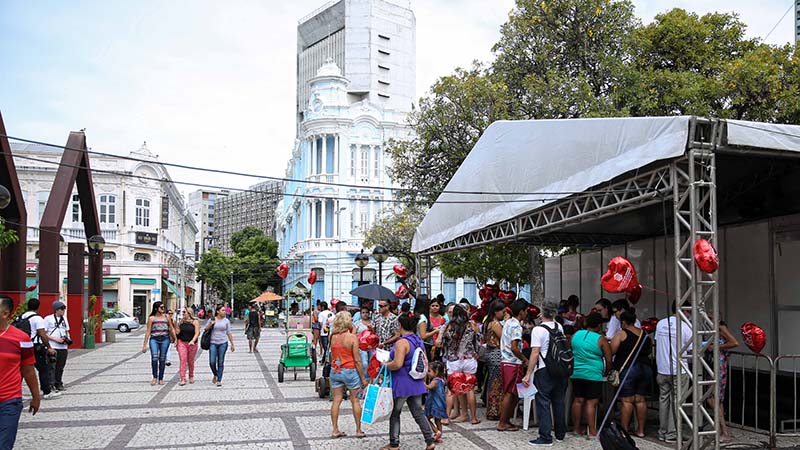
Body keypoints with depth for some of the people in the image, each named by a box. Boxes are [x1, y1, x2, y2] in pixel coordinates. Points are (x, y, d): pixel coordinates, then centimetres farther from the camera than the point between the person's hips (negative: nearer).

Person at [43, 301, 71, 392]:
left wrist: (68, 339, 3)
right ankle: (51, 385, -6)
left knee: (60, 367, 10)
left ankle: (59, 384, 17)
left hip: (63, 347, 6)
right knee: (52, 367, -9)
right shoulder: (48, 319, -3)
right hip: (52, 347, -6)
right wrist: (56, 339, -15)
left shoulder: (64, 319, 16)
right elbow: (44, 334, -6)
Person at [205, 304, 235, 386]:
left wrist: (232, 344, 5)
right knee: (212, 362, -7)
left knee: (220, 362, 1)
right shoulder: (212, 319, 3)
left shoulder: (226, 321, 4)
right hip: (213, 343, 0)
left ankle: (219, 380, 9)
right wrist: (210, 324, -10)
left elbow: (229, 333, 7)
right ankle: (215, 375, 22)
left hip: (223, 343, 0)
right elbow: (206, 329, 11)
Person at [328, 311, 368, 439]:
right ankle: (358, 430, 15)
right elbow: (357, 360, -12)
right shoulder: (352, 337, -13)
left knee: (336, 400, 9)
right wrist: (363, 378, -4)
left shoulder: (332, 337, -2)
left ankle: (335, 430, 11)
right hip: (350, 371, -4)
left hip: (335, 370, 4)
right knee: (355, 400, 9)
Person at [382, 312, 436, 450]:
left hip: (402, 384, -8)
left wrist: (385, 365, -10)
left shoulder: (402, 342, -19)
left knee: (394, 413, 8)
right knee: (418, 413, 13)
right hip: (416, 383, 8)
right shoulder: (419, 341, 9)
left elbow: (397, 364, -28)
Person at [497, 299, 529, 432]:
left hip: (505, 362, 9)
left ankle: (506, 420, 19)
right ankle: (502, 423, 1)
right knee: (510, 394, -3)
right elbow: (514, 348, -22)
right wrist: (525, 360, -10)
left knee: (509, 394, 14)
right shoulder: (517, 326, -15)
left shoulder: (507, 323, 14)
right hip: (513, 364, -9)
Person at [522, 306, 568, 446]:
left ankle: (545, 437, -3)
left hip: (544, 371, -6)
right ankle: (560, 433, 25)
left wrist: (528, 374, -14)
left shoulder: (538, 330, -12)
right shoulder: (559, 327, 5)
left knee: (543, 403, -1)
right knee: (558, 402, 15)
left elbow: (535, 353, -17)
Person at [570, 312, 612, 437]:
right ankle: (592, 431, -1)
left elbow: (569, 352, 18)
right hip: (594, 375, -5)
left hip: (577, 374, 5)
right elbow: (609, 360, -5)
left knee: (578, 400, 12)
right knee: (591, 403, -3)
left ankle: (576, 428, 20)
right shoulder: (601, 340, -8)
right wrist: (606, 373, 11)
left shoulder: (576, 335, 5)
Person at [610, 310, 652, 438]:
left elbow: (611, 351, -14)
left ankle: (624, 430, 0)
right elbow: (649, 350, 22)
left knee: (627, 401, -3)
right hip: (645, 368, 6)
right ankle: (641, 430, 14)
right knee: (641, 400, 9)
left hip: (627, 369, -6)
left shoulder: (621, 334, -8)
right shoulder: (644, 334, 10)